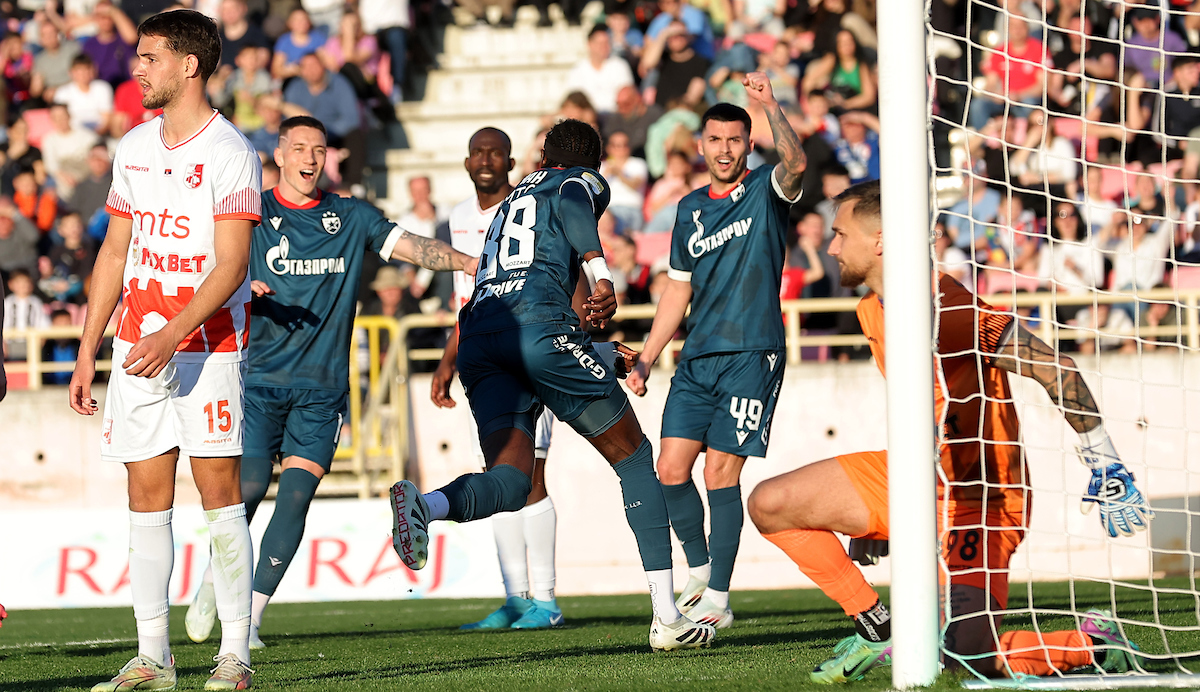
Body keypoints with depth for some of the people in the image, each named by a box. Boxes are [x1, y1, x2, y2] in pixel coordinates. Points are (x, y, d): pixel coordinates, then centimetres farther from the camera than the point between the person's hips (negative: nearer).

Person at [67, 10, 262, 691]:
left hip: (208, 341, -6)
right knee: (148, 495, 3)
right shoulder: (134, 147, 12)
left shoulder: (230, 153, -9)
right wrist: (88, 352, 14)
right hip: (139, 344, 6)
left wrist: (172, 335, -25)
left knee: (219, 490, -7)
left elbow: (231, 264, -15)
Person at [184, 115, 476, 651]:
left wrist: (471, 262, -9)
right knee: (248, 487, -8)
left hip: (323, 385, 2)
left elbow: (409, 246, 4)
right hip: (261, 378, -2)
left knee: (296, 494, -10)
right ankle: (213, 582, 19)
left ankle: (251, 615, -6)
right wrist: (244, 291, -23)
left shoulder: (352, 218, 10)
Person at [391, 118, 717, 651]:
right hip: (537, 320, -6)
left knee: (511, 478, -5)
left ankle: (424, 504, -39)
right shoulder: (587, 183, 18)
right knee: (634, 458, 8)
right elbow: (571, 204, -10)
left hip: (478, 335, 6)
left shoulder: (512, 200, 38)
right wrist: (603, 276, -23)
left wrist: (607, 358, 46)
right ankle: (667, 618, 4)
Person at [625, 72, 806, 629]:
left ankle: (718, 599, -2)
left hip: (752, 355, -6)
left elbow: (795, 163, -25)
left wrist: (771, 105, -36)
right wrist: (646, 358, 17)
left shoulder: (766, 192, 0)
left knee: (721, 473, -9)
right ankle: (698, 571, 20)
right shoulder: (690, 209, 15)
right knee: (671, 468, -1)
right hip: (697, 359, 6)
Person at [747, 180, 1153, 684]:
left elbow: (1055, 369, -24)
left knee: (969, 657, -24)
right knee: (769, 505, 0)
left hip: (975, 501, -9)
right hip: (911, 478, 9)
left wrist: (1105, 466, -23)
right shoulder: (871, 311, 7)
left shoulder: (944, 307, -24)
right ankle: (876, 628, 10)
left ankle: (1091, 642, 5)